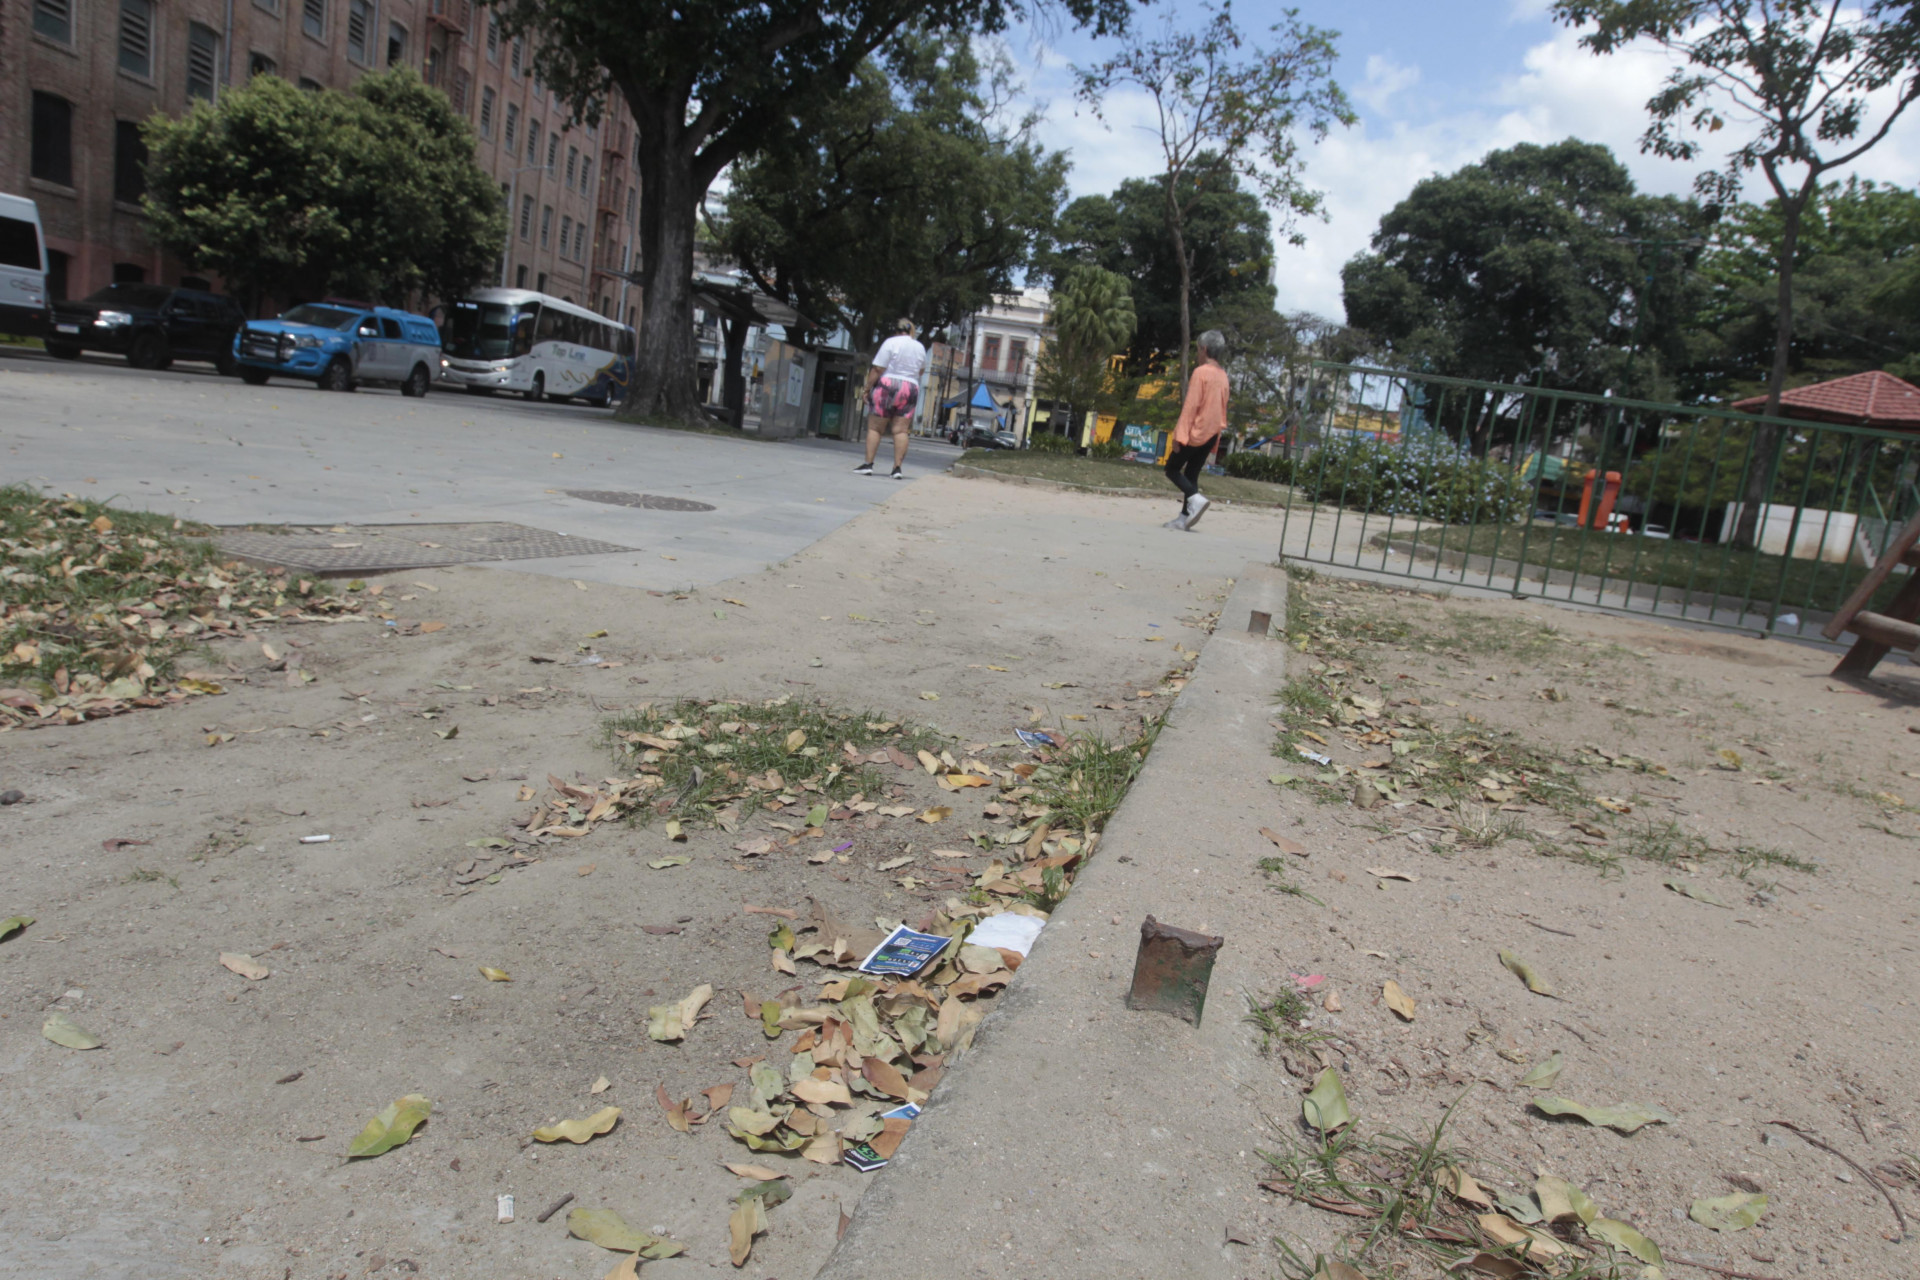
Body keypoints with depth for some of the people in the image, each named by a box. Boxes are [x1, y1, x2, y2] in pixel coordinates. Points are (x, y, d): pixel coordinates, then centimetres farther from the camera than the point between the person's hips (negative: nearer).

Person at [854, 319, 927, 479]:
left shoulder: (891, 342, -5)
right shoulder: (920, 347, 11)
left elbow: (877, 369, -9)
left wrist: (867, 388, -5)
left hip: (887, 387, -4)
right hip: (911, 389, 4)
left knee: (875, 428, 1)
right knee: (901, 430, 1)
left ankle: (868, 464, -4)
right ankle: (897, 467, -6)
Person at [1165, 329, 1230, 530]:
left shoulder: (1201, 372, -13)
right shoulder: (1223, 375, 10)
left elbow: (1191, 405, -16)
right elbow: (1222, 408, 14)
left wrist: (1181, 434, -16)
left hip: (1195, 432, -7)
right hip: (1211, 435, 7)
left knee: (1172, 469, 2)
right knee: (1191, 474, 11)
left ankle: (1195, 498, -19)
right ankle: (1185, 517, 7)